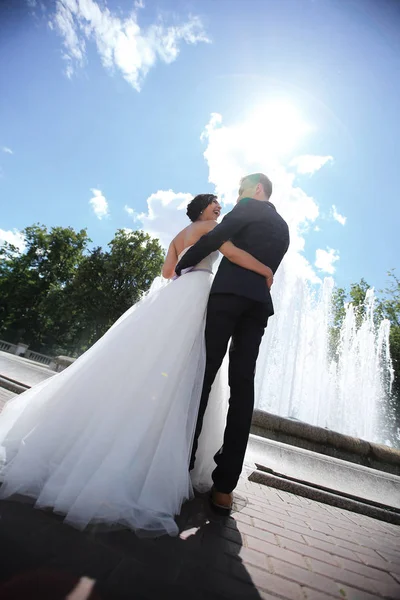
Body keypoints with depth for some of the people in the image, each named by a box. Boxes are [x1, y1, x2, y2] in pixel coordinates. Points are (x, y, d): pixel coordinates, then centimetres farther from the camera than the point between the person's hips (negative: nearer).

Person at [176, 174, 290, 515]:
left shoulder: (248, 208, 9)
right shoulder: (283, 227, 30)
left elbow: (215, 238, -4)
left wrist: (182, 266, 6)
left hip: (229, 294, -6)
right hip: (259, 304, 6)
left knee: (204, 374, -4)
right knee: (243, 385, -1)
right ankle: (224, 486, 2)